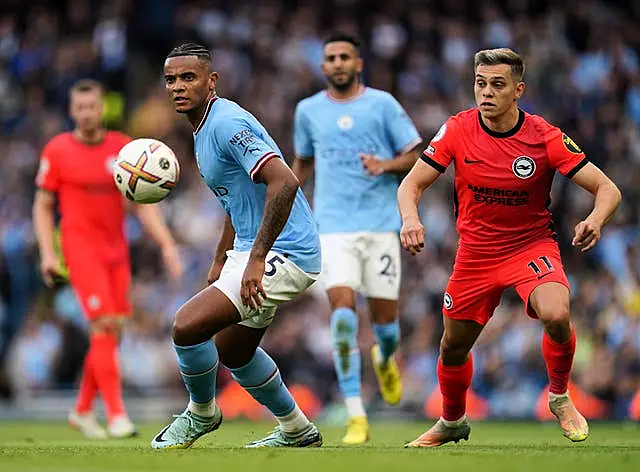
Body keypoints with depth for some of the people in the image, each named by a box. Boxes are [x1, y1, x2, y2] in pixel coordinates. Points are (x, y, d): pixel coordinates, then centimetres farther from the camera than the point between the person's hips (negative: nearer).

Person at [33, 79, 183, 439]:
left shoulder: (123, 148, 5)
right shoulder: (57, 150, -1)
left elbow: (143, 203, 7)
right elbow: (43, 206, 5)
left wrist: (167, 244, -2)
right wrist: (47, 253, -5)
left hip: (116, 249, 4)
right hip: (80, 246, -4)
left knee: (113, 331, 5)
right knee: (104, 325, -15)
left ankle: (83, 410, 22)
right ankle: (116, 415, -14)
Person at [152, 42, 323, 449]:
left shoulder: (227, 122, -19)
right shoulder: (205, 128, 13)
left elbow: (284, 183, -31)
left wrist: (256, 259, -31)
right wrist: (220, 262, 26)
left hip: (285, 254, -11)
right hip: (253, 250, 11)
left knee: (188, 325, -19)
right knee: (232, 351, 23)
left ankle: (201, 413, 8)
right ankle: (297, 431, 39)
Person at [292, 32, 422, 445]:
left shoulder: (382, 104, 2)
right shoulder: (308, 110, 9)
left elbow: (413, 156, 3)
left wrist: (386, 165, -16)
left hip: (381, 224, 0)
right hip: (334, 226, 1)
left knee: (384, 315, 2)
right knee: (342, 309, -17)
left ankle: (385, 358, 43)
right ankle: (356, 418, -15)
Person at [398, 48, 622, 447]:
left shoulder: (545, 137, -17)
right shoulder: (458, 130, -12)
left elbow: (608, 189, -15)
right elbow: (412, 183, -6)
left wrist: (595, 220, -38)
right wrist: (410, 218, -28)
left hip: (533, 245, -3)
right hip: (475, 251, 3)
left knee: (556, 316, -31)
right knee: (453, 347, 12)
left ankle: (560, 398, -2)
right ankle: (452, 422, 43)